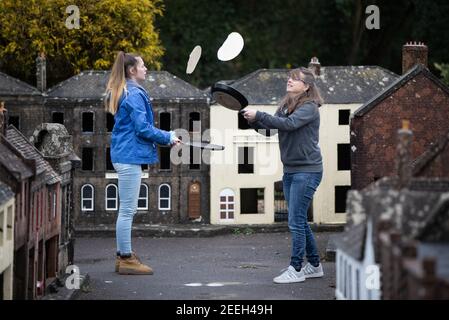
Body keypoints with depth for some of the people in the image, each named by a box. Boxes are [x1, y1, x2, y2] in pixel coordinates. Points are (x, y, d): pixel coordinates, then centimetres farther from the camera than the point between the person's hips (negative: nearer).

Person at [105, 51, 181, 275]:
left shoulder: (124, 93, 16)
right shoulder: (134, 94, -14)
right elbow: (143, 128, -18)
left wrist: (165, 136, 16)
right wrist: (168, 138, -5)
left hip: (123, 155, 10)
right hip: (130, 156, -10)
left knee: (127, 210, 15)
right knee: (127, 210, -5)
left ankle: (124, 256, 20)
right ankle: (127, 259, -2)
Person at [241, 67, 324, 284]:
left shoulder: (309, 108, -12)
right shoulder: (286, 106, 12)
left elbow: (288, 124, -26)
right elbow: (269, 129, 7)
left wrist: (258, 115, -26)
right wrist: (253, 121, -12)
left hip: (307, 170, -9)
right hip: (290, 170, 9)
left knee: (296, 221, -9)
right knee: (300, 221, 13)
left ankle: (296, 269, -4)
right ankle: (314, 266, 22)